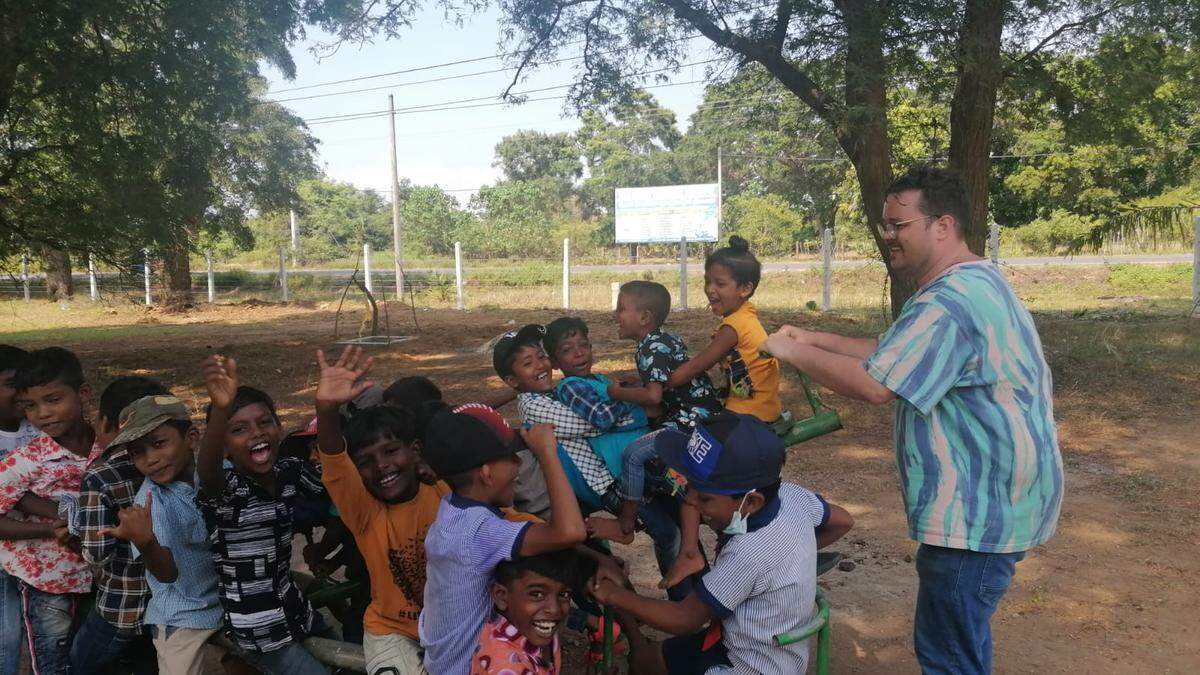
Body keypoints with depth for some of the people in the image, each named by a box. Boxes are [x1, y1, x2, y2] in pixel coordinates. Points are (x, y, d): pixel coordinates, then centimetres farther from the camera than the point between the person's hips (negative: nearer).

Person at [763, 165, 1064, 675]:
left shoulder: (951, 302, -25)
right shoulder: (967, 284, 12)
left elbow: (875, 383, -31)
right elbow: (891, 351, 15)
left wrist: (794, 352, -17)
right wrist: (814, 339, 5)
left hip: (980, 507, -11)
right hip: (982, 497, 11)